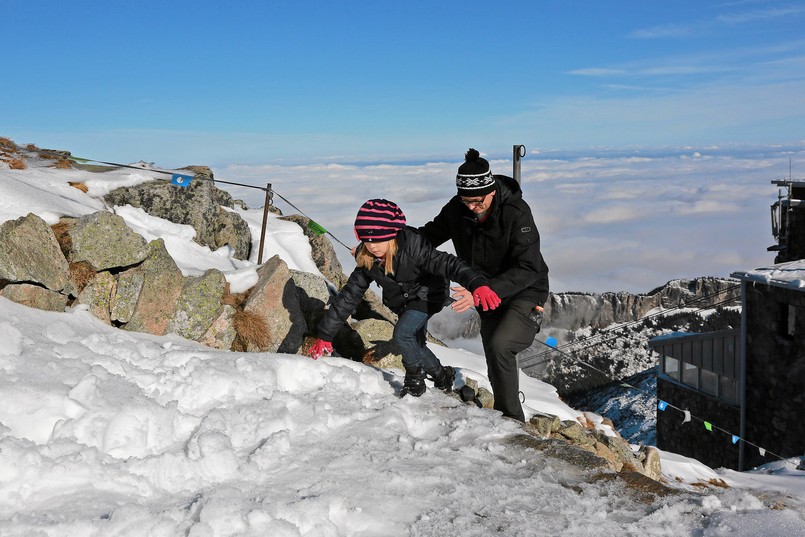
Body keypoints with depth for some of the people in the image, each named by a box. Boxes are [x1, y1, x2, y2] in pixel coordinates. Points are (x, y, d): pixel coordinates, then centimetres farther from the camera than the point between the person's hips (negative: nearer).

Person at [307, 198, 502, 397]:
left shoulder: (411, 247, -35)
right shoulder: (366, 260, -19)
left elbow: (447, 263, -44)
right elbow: (349, 295, -13)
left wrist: (477, 284, -62)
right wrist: (325, 334, -14)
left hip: (427, 295, -6)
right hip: (402, 302, 7)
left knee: (402, 334, -22)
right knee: (414, 344, 14)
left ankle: (415, 378, 2)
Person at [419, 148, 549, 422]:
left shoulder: (516, 212, -27)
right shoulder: (456, 209, -10)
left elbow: (527, 269, -31)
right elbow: (431, 234, 8)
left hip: (525, 291, -6)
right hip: (489, 295, 6)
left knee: (499, 346, -27)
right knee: (496, 368, 11)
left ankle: (512, 418, -13)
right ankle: (504, 417, 30)